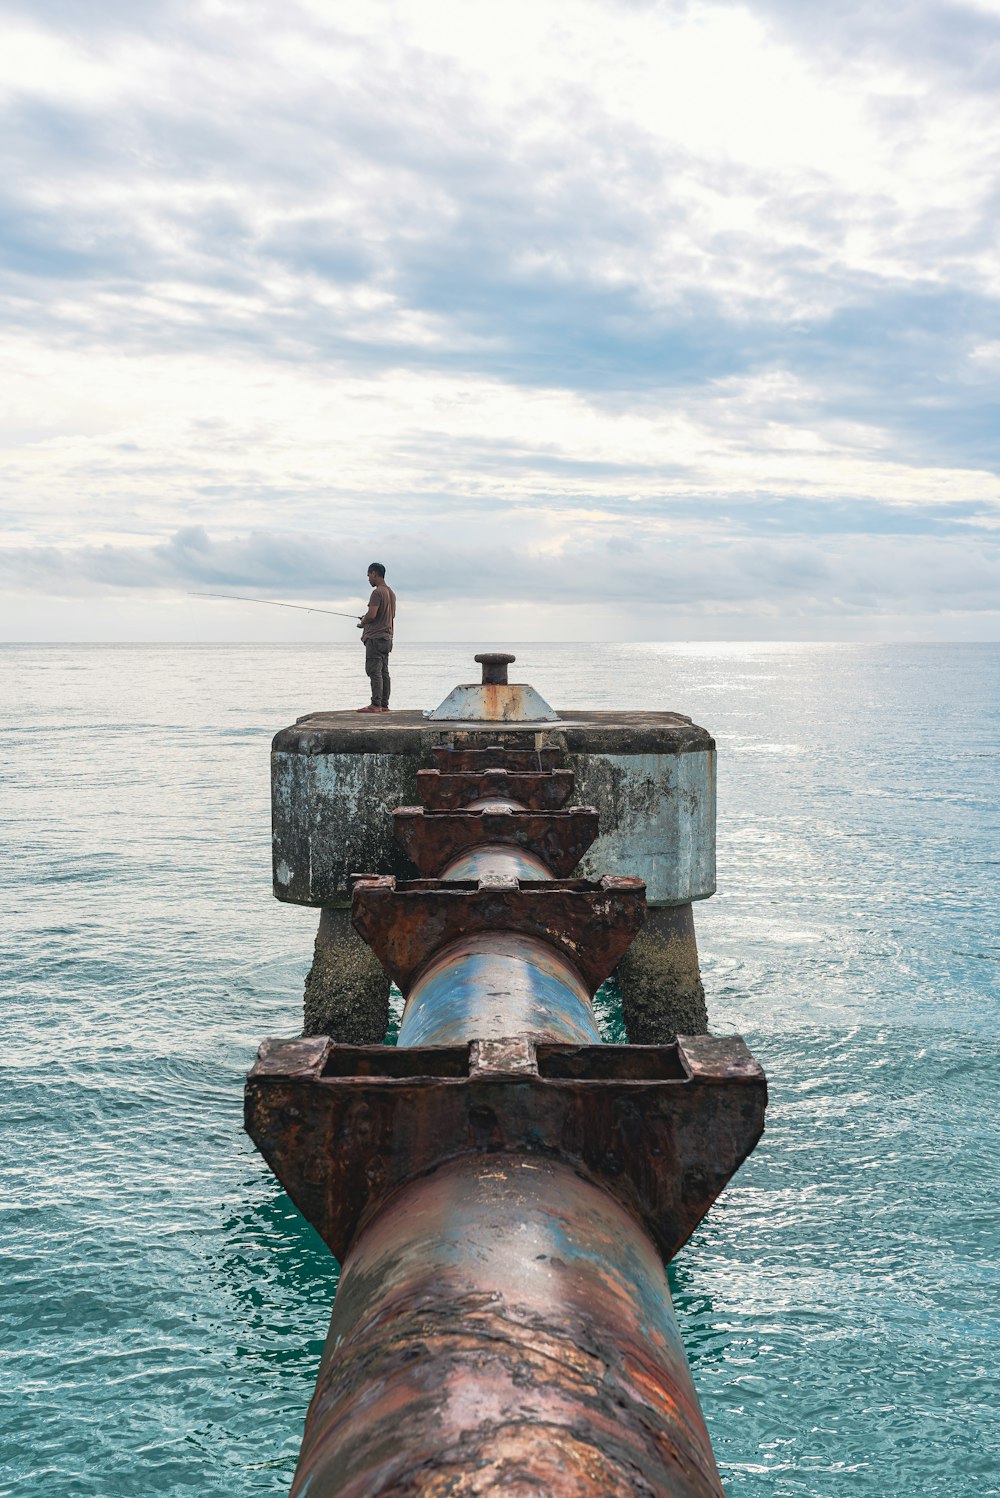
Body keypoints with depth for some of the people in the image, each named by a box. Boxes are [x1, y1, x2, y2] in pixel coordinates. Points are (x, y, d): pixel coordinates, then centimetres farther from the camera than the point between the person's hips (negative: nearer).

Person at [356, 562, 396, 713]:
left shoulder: (377, 592, -14)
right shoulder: (391, 593, 16)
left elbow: (371, 615, -22)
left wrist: (362, 622, -1)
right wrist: (367, 618, 21)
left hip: (375, 637, -9)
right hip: (387, 637, 9)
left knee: (374, 671, -10)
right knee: (384, 672, 9)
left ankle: (376, 704, -13)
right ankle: (384, 704, 9)